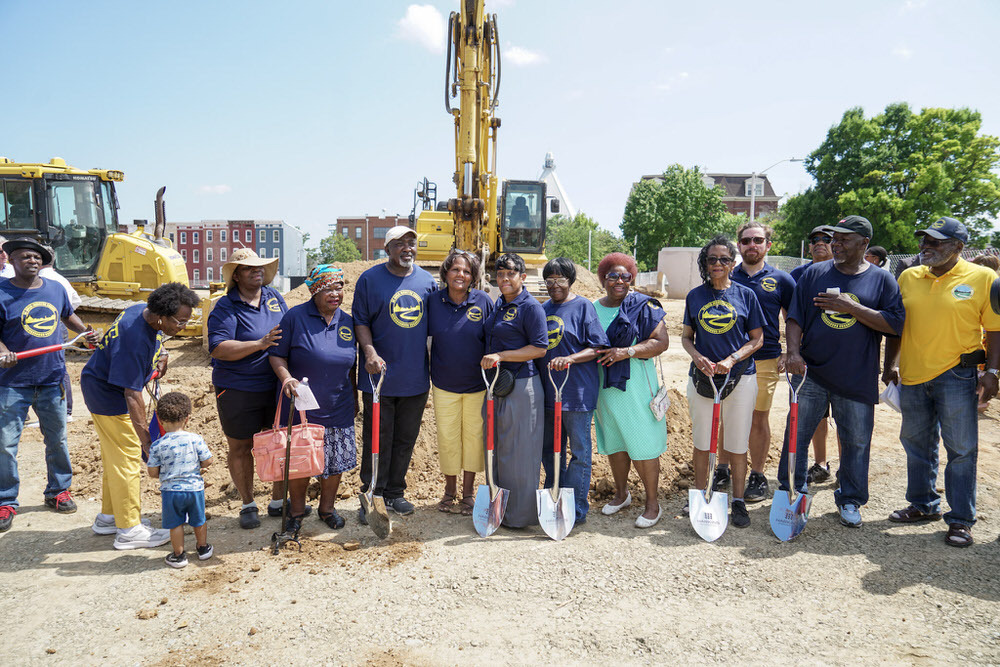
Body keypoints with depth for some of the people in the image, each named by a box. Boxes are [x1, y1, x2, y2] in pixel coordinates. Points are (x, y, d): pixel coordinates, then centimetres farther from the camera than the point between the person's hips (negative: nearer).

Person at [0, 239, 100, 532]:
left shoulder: (55, 288, 6)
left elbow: (68, 315, 23)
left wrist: (87, 331, 7)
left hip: (52, 380, 4)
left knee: (57, 439, 14)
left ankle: (58, 491, 30)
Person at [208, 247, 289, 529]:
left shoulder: (274, 296, 6)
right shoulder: (226, 307, -10)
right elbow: (218, 348, -21)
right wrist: (259, 344, -30)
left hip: (277, 387, 5)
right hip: (238, 391, -4)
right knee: (240, 448, 8)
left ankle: (278, 501, 28)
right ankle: (248, 505, 27)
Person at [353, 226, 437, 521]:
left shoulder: (427, 281, 7)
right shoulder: (370, 279, -3)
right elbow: (360, 321, -3)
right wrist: (370, 352, -19)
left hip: (416, 377, 4)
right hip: (380, 375, -3)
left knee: (405, 439, 13)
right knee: (377, 440, 3)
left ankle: (394, 493, 28)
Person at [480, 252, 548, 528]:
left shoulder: (531, 307, -11)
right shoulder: (498, 304, 13)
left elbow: (539, 349, -17)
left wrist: (500, 356, -20)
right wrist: (488, 362, 14)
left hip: (521, 386, -8)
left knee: (518, 452, 0)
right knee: (496, 448, 15)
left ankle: (520, 515, 14)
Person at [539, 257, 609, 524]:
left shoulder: (583, 307, -4)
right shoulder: (542, 309, 14)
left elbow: (598, 348, -8)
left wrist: (569, 359, -22)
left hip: (577, 392, -6)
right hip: (546, 391, 7)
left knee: (579, 451, 2)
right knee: (549, 449, 15)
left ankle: (577, 510, 11)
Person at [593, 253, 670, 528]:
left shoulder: (643, 306, -4)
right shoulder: (593, 309, 9)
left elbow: (662, 341, -10)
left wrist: (627, 352, -20)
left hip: (636, 384, -5)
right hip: (604, 385, 5)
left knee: (642, 444, -3)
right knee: (613, 442, 14)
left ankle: (653, 503, 11)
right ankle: (622, 494, 33)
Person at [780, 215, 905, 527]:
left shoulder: (882, 280, 3)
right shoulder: (814, 273, 6)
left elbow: (895, 323, -6)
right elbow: (795, 317, 4)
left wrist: (851, 307, -14)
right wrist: (794, 352, -10)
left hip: (857, 378, -1)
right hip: (810, 373, 1)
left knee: (856, 441, 8)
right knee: (796, 433, 5)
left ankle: (850, 500, 25)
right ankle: (791, 490, 22)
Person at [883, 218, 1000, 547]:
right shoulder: (908, 277, 7)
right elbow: (895, 325, 13)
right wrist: (891, 364, 8)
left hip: (956, 376, -4)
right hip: (912, 376, 4)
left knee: (961, 449, 1)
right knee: (917, 444, 15)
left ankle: (960, 520, 14)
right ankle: (924, 505, 31)